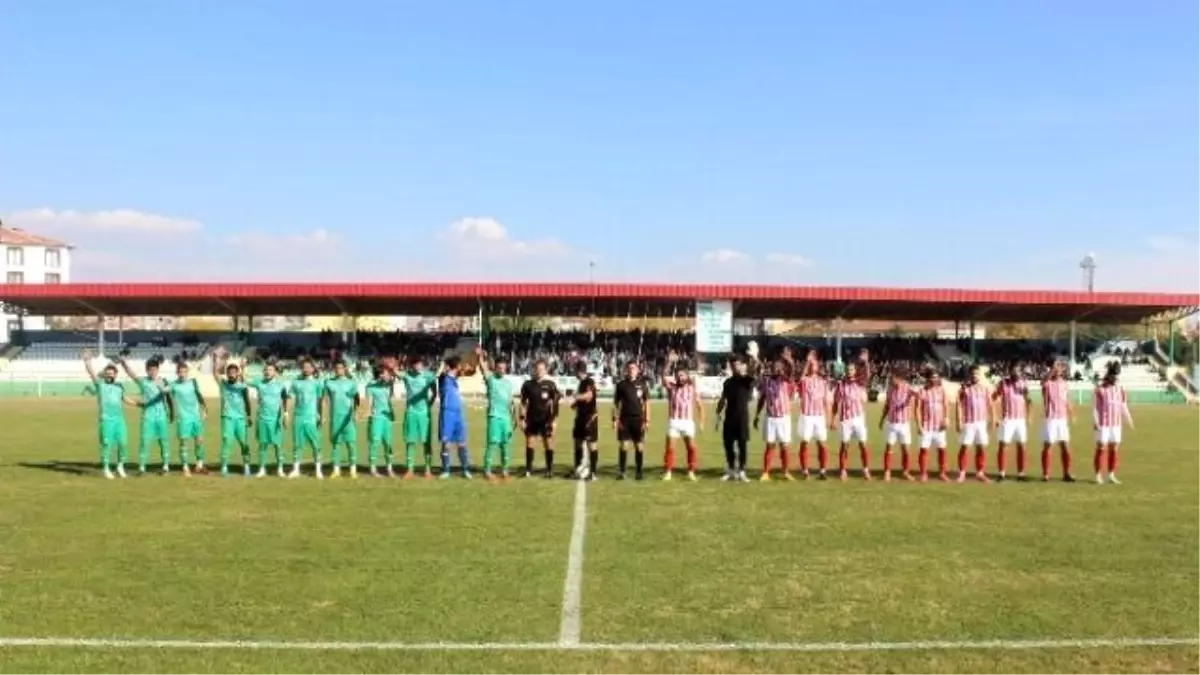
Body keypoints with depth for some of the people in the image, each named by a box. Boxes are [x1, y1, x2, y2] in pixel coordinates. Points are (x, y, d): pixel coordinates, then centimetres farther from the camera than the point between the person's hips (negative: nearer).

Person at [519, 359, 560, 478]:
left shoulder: (550, 384, -3)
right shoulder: (528, 384, 2)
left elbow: (555, 403, 0)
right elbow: (523, 402, 7)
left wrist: (554, 419, -5)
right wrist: (522, 418, 1)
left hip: (545, 419, -2)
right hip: (531, 419, 2)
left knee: (548, 444, 1)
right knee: (529, 443, 3)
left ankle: (550, 470, 9)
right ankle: (528, 470, 10)